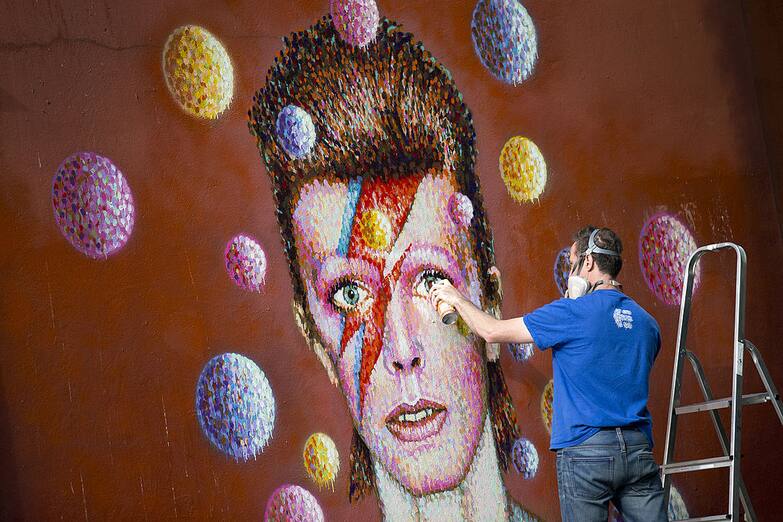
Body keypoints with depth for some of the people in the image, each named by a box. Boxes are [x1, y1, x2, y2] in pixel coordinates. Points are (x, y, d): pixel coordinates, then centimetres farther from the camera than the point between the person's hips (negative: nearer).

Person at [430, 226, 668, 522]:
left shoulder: (572, 313, -7)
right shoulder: (647, 323, 11)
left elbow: (493, 331, 0)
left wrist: (458, 299, 19)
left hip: (585, 451, -5)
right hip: (638, 450, 5)